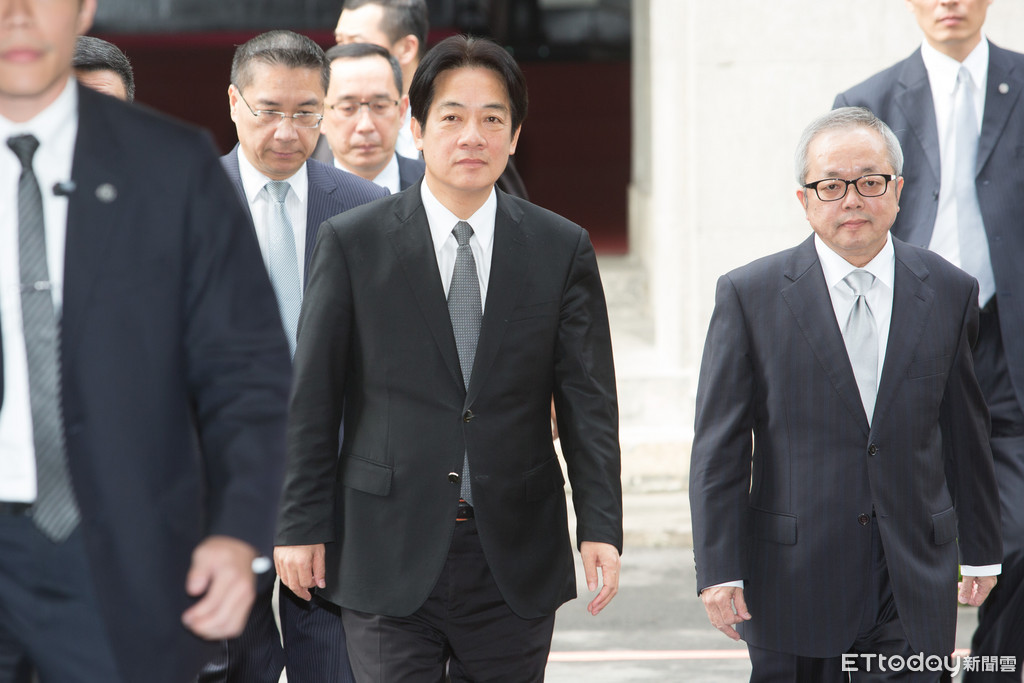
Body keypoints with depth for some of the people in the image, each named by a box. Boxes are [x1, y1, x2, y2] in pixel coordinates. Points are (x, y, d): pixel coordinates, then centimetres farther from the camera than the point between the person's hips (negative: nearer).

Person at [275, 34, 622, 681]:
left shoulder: (563, 249, 5)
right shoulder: (351, 242, 0)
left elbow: (589, 401, 3)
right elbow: (311, 398, 2)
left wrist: (601, 527, -5)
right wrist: (301, 525, -1)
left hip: (516, 557, 2)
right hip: (389, 555, -1)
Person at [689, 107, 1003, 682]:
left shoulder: (950, 292, 5)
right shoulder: (751, 295, -2)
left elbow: (966, 433, 13)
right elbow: (719, 447, -3)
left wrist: (981, 549, 18)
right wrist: (720, 569, -8)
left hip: (915, 590, 1)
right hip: (793, 586, -1)